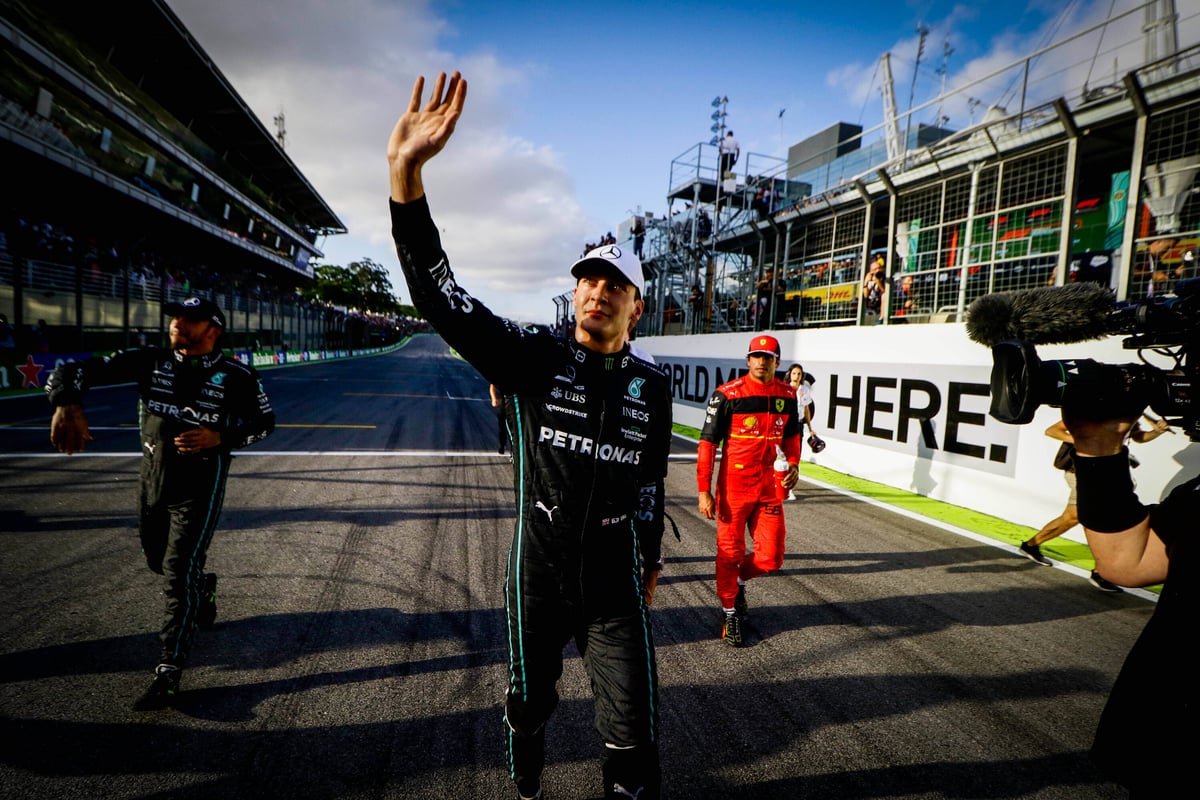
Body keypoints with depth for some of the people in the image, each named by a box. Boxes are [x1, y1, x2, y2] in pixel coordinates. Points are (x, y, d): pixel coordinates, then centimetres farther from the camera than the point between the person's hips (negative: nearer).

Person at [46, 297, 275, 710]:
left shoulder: (237, 377, -10)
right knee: (160, 563, 21)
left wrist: (220, 438, -17)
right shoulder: (150, 361, -3)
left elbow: (264, 420, 0)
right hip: (152, 485, 5)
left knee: (179, 574, -10)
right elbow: (75, 370, -6)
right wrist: (67, 404, -28)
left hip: (200, 490, -5)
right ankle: (202, 586, 53)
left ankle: (168, 673, -1)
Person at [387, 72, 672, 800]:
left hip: (615, 583, 1)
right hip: (538, 576, 0)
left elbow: (651, 480, 8)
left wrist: (651, 561, 16)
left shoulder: (652, 387, -4)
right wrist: (406, 171, -33)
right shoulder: (534, 359, -11)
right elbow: (441, 293, -22)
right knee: (528, 709, 22)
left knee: (635, 737, 8)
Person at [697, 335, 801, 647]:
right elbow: (707, 443, -10)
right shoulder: (727, 394, -11)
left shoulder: (787, 395, 4)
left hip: (770, 487, 4)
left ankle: (738, 580, 37)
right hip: (733, 487, -4)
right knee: (730, 554, 7)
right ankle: (729, 613, 29)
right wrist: (704, 491, -13)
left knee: (771, 557, 5)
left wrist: (793, 463, 3)